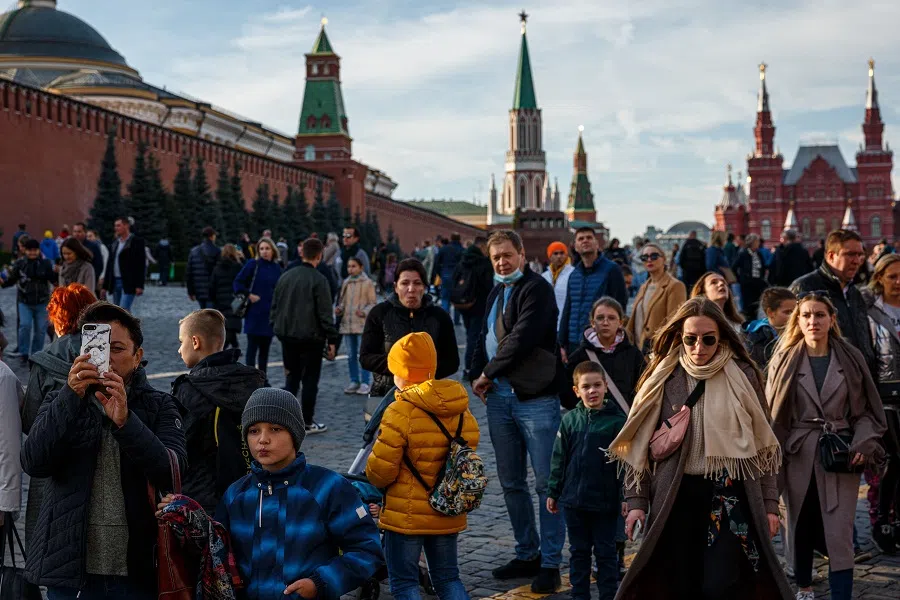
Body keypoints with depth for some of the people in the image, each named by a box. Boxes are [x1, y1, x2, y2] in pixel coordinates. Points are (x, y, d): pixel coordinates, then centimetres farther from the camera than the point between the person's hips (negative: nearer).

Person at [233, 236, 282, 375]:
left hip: (270, 314, 5)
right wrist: (249, 295, -14)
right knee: (252, 347, -2)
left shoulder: (277, 267, 8)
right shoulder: (253, 264, -6)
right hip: (255, 313, -5)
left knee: (265, 348, 11)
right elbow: (238, 282, -6)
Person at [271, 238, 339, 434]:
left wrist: (277, 328, 20)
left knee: (291, 376, 16)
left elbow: (274, 306, 13)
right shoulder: (319, 280, -12)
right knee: (310, 379, 4)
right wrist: (332, 339, -8)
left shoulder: (285, 277, 7)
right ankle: (307, 423, 9)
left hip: (287, 336, 6)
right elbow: (325, 313, -13)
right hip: (310, 337, -5)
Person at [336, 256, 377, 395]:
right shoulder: (346, 283, 11)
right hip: (347, 324, 5)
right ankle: (354, 381, 19)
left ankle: (365, 383, 1)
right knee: (351, 355, 11)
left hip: (362, 324, -5)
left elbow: (373, 303, -5)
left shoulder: (367, 283, -4)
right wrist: (339, 309, -1)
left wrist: (364, 312, -21)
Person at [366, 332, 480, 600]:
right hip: (448, 516, 6)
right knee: (448, 578, 17)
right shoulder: (463, 412, 3)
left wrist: (374, 477, 6)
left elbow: (380, 470, -16)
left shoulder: (400, 412, -17)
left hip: (406, 516, -6)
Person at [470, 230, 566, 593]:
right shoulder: (496, 294, 17)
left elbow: (522, 339, -19)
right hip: (500, 399, 8)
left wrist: (488, 373, -9)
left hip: (536, 399, -8)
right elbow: (485, 339, 20)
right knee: (511, 482, 12)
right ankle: (527, 554, 24)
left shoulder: (537, 290, -9)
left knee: (546, 483, -3)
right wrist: (478, 375, 2)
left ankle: (550, 563, 4)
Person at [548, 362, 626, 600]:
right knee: (579, 552, 14)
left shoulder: (617, 420, -8)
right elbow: (559, 458, 8)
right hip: (573, 500, 3)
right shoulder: (570, 419, 2)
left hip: (605, 502, -3)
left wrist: (625, 495, -10)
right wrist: (553, 492, 8)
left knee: (605, 553, 7)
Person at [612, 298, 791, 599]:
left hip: (730, 496, -1)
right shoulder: (663, 378, 3)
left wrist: (770, 503, 3)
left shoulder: (743, 376, 2)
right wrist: (636, 501, -3)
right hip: (675, 498, 1)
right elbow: (639, 444, 4)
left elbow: (762, 443, 6)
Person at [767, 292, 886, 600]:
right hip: (797, 455, 1)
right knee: (800, 528, 11)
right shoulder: (785, 359, 3)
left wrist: (864, 442, -9)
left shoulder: (851, 358, 3)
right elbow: (771, 412, 2)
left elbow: (868, 407, 7)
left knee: (839, 534, -5)